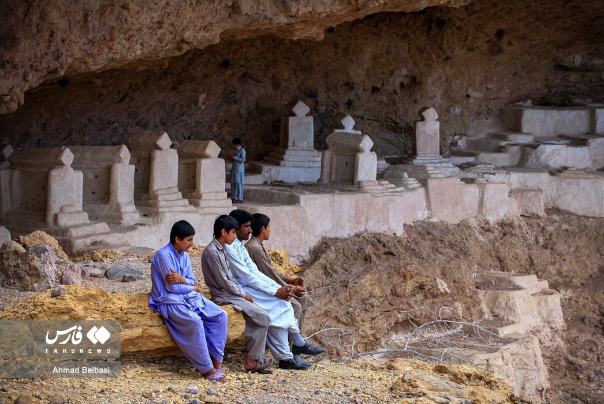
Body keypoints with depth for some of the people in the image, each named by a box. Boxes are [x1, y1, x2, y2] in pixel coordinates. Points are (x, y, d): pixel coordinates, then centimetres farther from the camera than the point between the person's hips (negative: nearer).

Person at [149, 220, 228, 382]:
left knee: (220, 315, -12)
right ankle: (207, 369, -25)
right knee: (195, 322, -34)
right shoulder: (163, 255, -13)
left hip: (189, 297, 8)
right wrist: (192, 287, -1)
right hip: (169, 301, -8)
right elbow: (171, 287, -17)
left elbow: (193, 281, 7)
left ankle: (217, 361, -12)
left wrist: (182, 279, -16)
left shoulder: (184, 255, 12)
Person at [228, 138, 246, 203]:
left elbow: (243, 159, -20)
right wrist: (230, 158, 5)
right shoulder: (236, 150, 17)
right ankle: (234, 198, 9)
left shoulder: (242, 150, -8)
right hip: (234, 169, 9)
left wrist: (234, 157, -18)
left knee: (239, 183, -8)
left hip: (239, 170, -9)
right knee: (233, 183, 6)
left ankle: (240, 199, -6)